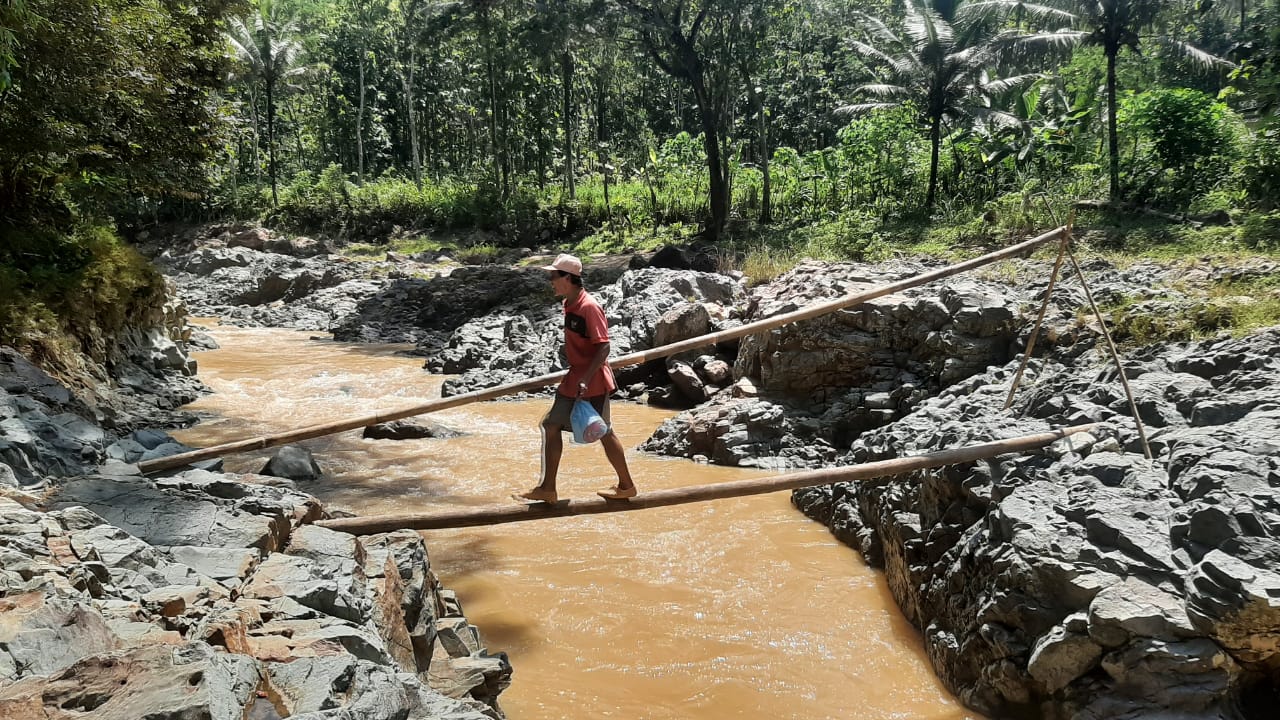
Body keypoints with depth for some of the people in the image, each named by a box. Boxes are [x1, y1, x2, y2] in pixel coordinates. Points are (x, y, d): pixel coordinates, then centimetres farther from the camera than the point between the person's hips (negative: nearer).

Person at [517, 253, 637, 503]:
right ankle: (547, 488, 14)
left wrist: (585, 379, -28)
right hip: (574, 379, 10)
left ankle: (626, 485, 19)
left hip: (592, 382, -9)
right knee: (551, 425, 8)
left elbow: (604, 347, -23)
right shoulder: (570, 305, 8)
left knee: (603, 432, 2)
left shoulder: (589, 307, -19)